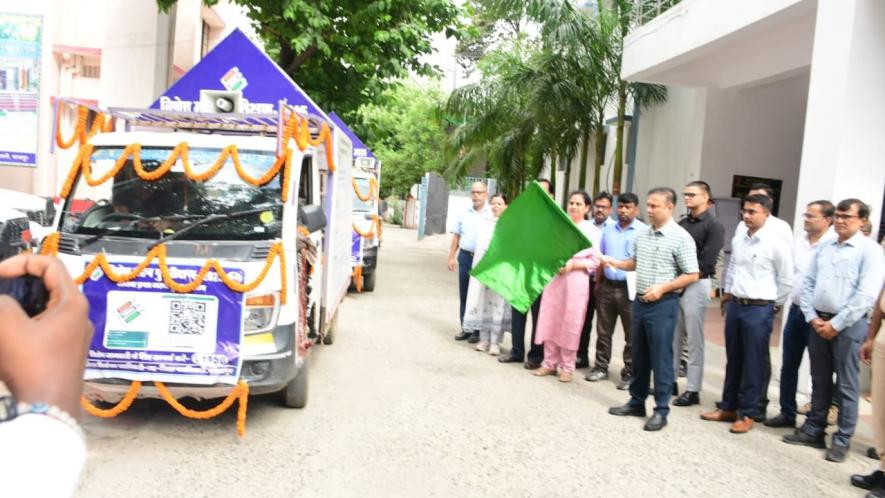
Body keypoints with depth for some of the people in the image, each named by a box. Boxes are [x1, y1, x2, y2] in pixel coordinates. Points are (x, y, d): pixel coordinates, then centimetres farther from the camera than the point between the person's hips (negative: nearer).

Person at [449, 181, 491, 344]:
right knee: (464, 295, 9)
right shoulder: (464, 214, 10)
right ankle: (465, 329, 19)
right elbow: (456, 237, 14)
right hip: (465, 257, 4)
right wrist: (451, 257, 10)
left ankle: (477, 331, 9)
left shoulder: (492, 214, -2)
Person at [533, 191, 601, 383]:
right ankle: (550, 363, 17)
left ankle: (567, 367, 12)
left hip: (576, 282, -3)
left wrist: (573, 264, -16)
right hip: (553, 278, 3)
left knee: (570, 325, 1)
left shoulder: (592, 231, 0)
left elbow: (594, 261, -4)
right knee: (550, 321, 5)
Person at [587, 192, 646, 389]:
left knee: (631, 335, 4)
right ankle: (601, 367, 23)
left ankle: (629, 373, 12)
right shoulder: (608, 229, 11)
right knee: (603, 331, 12)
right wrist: (597, 283, 12)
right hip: (607, 286, 5)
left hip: (629, 289, -5)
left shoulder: (643, 231, -6)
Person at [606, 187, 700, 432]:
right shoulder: (643, 234, 9)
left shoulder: (681, 238, -11)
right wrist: (613, 262, 3)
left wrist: (662, 287, -19)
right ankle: (636, 402, 26)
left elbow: (692, 275, -11)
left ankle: (661, 410, 10)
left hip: (663, 304, -6)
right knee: (639, 355, 14)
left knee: (661, 358, 0)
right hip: (640, 301, 6)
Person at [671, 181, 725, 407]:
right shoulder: (682, 224, 14)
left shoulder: (714, 226, -6)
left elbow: (706, 263, -14)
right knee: (673, 336, 11)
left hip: (696, 286, -6)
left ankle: (693, 390, 5)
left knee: (694, 340, -1)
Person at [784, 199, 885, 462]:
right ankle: (813, 430, 24)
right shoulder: (824, 248, 11)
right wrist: (812, 317, -1)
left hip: (848, 325, -5)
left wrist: (836, 324, -14)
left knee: (846, 386, 3)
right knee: (819, 382, 14)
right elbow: (808, 284, 11)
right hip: (818, 322, 5)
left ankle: (842, 440, 12)